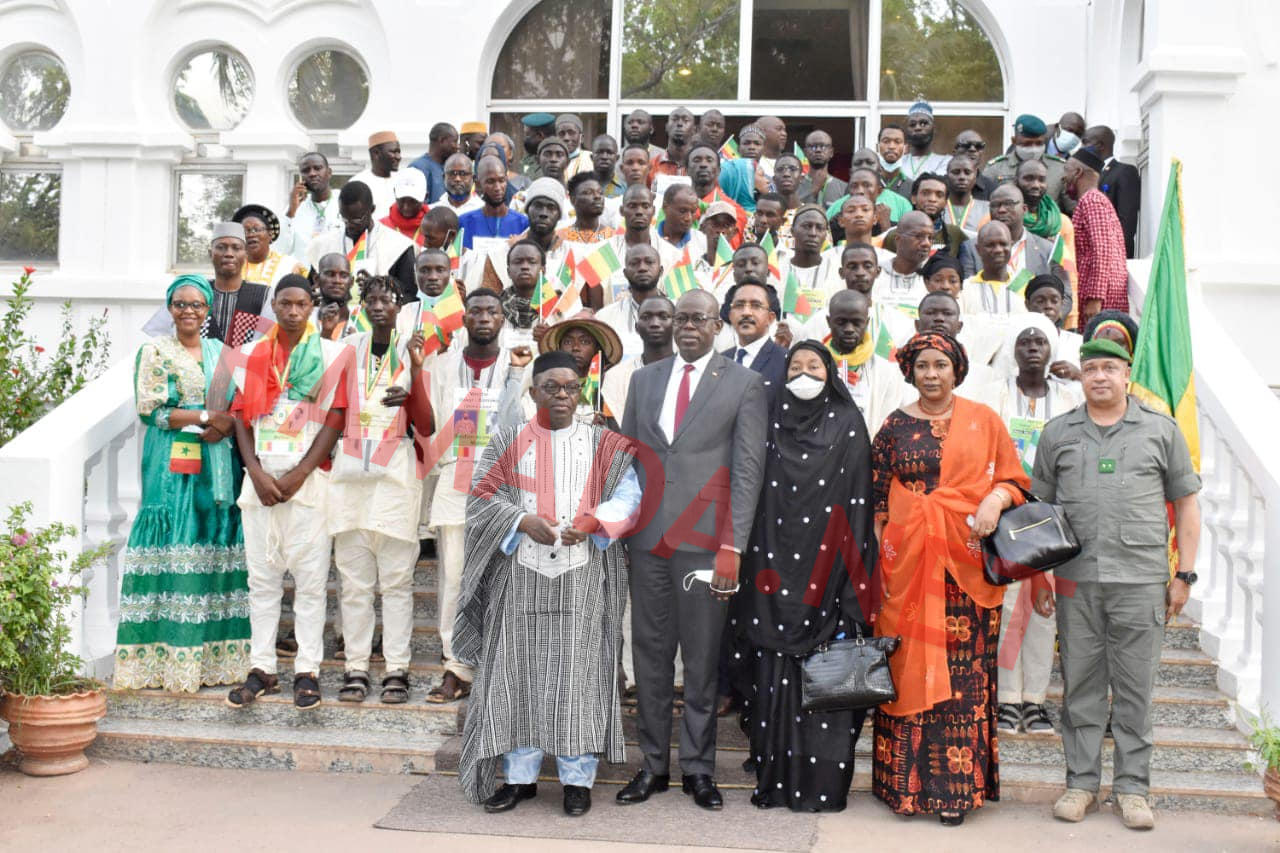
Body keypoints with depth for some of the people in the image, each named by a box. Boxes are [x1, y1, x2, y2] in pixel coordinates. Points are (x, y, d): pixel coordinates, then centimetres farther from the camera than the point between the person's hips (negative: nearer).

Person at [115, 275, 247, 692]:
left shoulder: (220, 352, 16)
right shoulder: (155, 351, 4)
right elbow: (150, 409, -6)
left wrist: (227, 424, -7)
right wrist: (204, 417, -12)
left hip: (219, 465, 4)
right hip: (173, 466, -4)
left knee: (218, 543, 0)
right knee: (175, 549, -8)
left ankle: (217, 654, 4)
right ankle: (169, 658, -5)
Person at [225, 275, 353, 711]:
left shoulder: (332, 355, 3)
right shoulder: (252, 354, 12)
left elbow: (334, 421, -2)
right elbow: (241, 418, 9)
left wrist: (297, 476, -9)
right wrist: (257, 474, -4)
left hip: (308, 478, -3)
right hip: (260, 477, 3)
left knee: (310, 578, -3)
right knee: (261, 577, 5)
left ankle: (307, 672, 2)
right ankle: (261, 669, 10)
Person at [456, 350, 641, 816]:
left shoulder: (603, 444, 8)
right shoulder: (508, 443, 10)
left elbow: (628, 494, -2)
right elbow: (482, 497, 3)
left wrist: (591, 522, -20)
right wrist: (524, 521, -14)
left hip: (582, 573, -1)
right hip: (521, 573, 1)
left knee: (577, 673, -2)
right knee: (518, 672, 3)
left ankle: (577, 778, 6)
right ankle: (520, 775, 14)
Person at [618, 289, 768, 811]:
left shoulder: (744, 384, 2)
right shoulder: (643, 379, 14)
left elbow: (748, 469, -3)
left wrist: (733, 548, -10)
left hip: (704, 542, -3)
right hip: (648, 539, 3)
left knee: (702, 660, 4)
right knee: (650, 655, 8)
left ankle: (697, 768, 16)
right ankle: (653, 765, 19)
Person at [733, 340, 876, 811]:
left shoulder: (847, 425, 4)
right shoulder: (774, 423, 11)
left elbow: (859, 499, 0)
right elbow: (755, 492, 10)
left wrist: (852, 572, -7)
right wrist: (761, 568, 4)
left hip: (825, 569, -2)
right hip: (778, 564, 2)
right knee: (775, 673, 2)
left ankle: (822, 782, 4)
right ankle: (776, 778, 10)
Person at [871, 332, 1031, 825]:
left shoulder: (983, 421, 9)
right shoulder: (895, 427, 9)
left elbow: (1013, 478, 8)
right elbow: (877, 500, 8)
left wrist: (995, 500, -13)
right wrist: (876, 558, 2)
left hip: (966, 561, 0)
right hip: (907, 559, 1)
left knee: (963, 670, -2)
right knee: (908, 666, 1)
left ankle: (956, 787, 5)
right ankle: (907, 783, 10)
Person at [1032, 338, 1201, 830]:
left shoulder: (1161, 431, 7)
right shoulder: (1058, 434, 10)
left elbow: (1186, 504, 9)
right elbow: (1040, 509, 12)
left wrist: (1184, 575, 3)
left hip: (1141, 581, -1)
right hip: (1076, 581, 1)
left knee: (1134, 688, 3)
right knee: (1080, 687, 6)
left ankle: (1132, 788, 14)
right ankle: (1081, 783, 17)